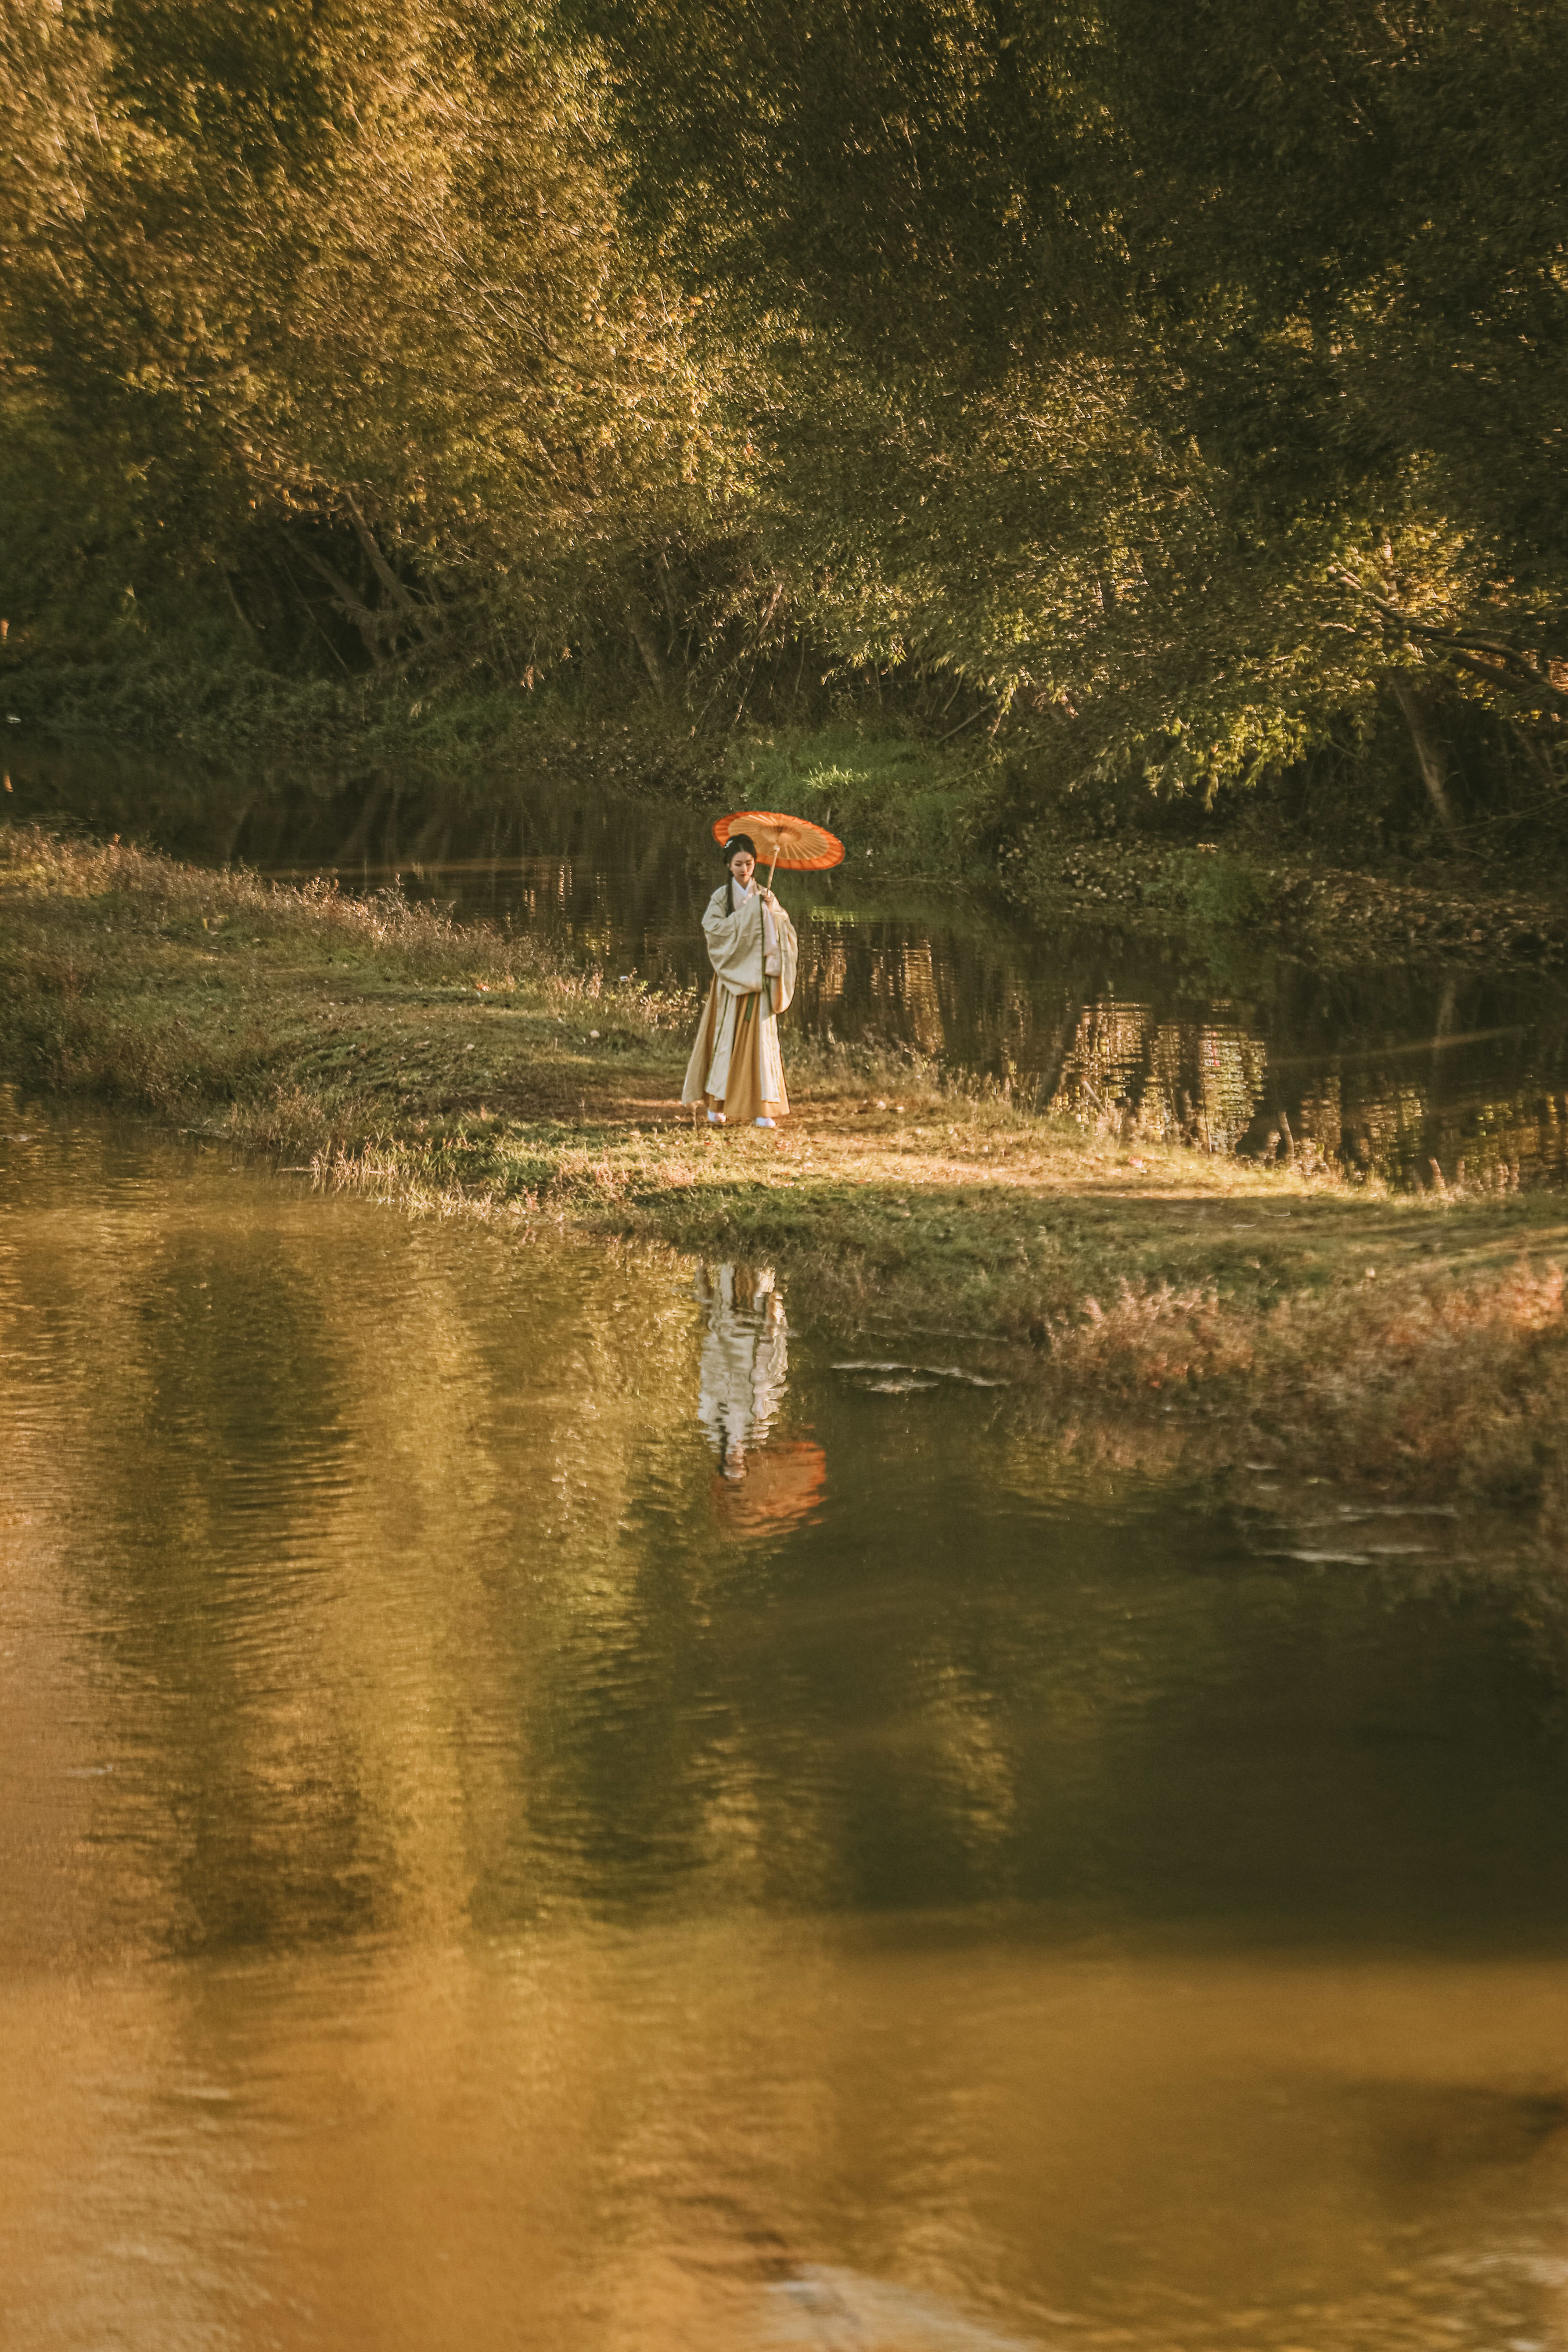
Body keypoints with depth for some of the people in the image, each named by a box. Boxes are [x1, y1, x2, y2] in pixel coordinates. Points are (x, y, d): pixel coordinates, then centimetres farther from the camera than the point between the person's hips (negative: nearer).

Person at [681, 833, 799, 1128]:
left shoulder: (765, 895, 9)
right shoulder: (722, 897, 2)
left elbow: (786, 930, 3)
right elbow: (713, 928, -14)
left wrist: (770, 911, -14)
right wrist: (748, 912, -15)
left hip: (759, 975, 2)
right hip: (732, 973, -2)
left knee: (761, 1036, -5)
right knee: (727, 1034, -2)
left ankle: (763, 1109, -6)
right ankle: (718, 1105, 9)